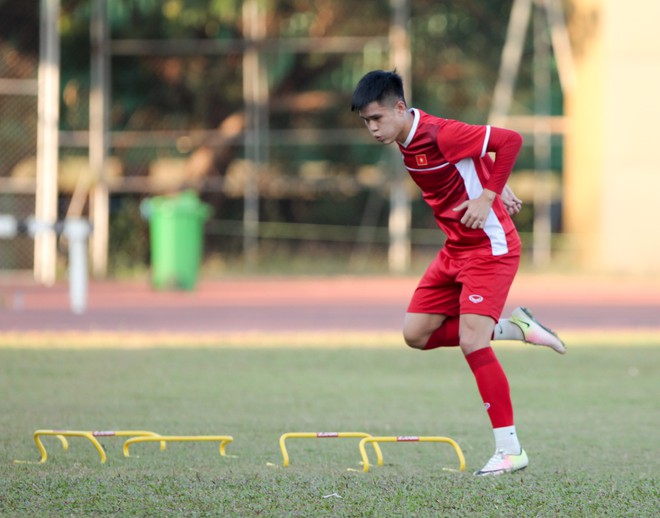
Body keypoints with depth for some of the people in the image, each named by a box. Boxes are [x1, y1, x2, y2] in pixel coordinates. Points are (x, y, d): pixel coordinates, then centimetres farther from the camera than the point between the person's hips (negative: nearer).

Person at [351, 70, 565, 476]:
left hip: (490, 248, -9)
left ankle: (511, 450, -12)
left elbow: (510, 140, -25)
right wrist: (497, 184, 14)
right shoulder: (408, 143, 6)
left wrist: (487, 197, -25)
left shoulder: (440, 135, -22)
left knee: (472, 342, -17)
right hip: (456, 250, 9)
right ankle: (512, 328, 15)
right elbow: (474, 155, 20)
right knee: (417, 333, 4)